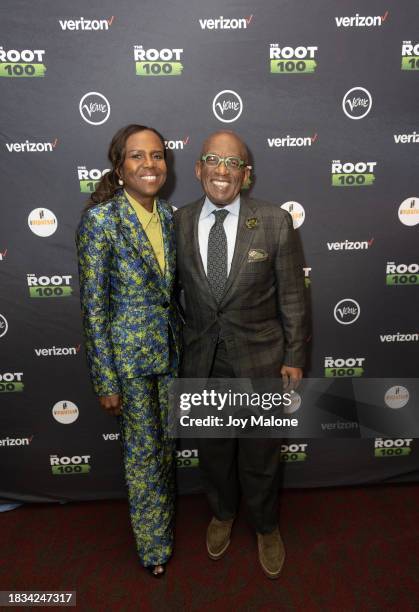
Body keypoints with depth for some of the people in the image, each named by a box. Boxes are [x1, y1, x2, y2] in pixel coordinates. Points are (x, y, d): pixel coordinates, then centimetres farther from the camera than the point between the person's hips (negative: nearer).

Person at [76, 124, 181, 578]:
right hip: (128, 350, -5)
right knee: (143, 450, 12)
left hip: (170, 347, 6)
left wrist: (182, 344, 14)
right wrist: (105, 382, -13)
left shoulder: (169, 216, 2)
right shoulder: (99, 219, -17)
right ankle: (153, 544, 38)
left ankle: (161, 517, 51)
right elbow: (93, 307, -15)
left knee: (167, 443, 21)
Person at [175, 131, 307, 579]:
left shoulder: (276, 222, -10)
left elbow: (292, 296, -5)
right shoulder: (179, 223, -4)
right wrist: (176, 352, 7)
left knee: (261, 455, 17)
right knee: (213, 449, 22)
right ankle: (222, 513, 52)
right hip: (201, 362, 2)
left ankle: (266, 526, 46)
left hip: (260, 361, -1)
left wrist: (294, 358, -4)